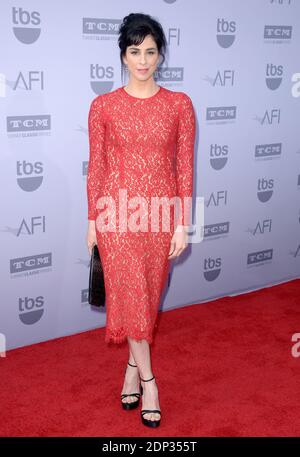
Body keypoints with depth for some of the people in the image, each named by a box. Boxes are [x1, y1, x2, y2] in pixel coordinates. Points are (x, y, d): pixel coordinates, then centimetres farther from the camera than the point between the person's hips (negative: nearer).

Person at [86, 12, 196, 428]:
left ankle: (133, 364, 33)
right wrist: (92, 220, 3)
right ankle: (147, 379, 13)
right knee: (130, 296, -1)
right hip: (118, 210, -1)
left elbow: (184, 167, 0)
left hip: (161, 210, 1)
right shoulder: (104, 106, -2)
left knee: (149, 295, 12)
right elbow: (96, 166, 2)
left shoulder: (179, 104, -1)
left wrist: (182, 223, -3)